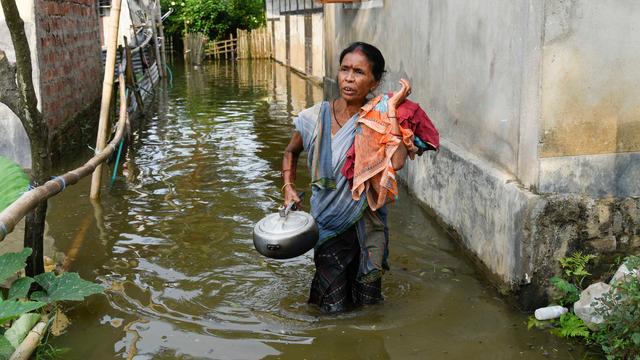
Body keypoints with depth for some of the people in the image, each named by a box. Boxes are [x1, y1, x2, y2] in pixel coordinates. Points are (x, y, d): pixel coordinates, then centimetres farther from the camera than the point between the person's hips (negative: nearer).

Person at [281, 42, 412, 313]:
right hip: (329, 225, 1)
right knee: (334, 308, 9)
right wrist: (288, 187, 0)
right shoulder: (314, 118, -7)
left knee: (367, 304, 16)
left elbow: (396, 162, -33)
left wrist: (391, 108, -27)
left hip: (367, 225, 0)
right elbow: (291, 152, 14)